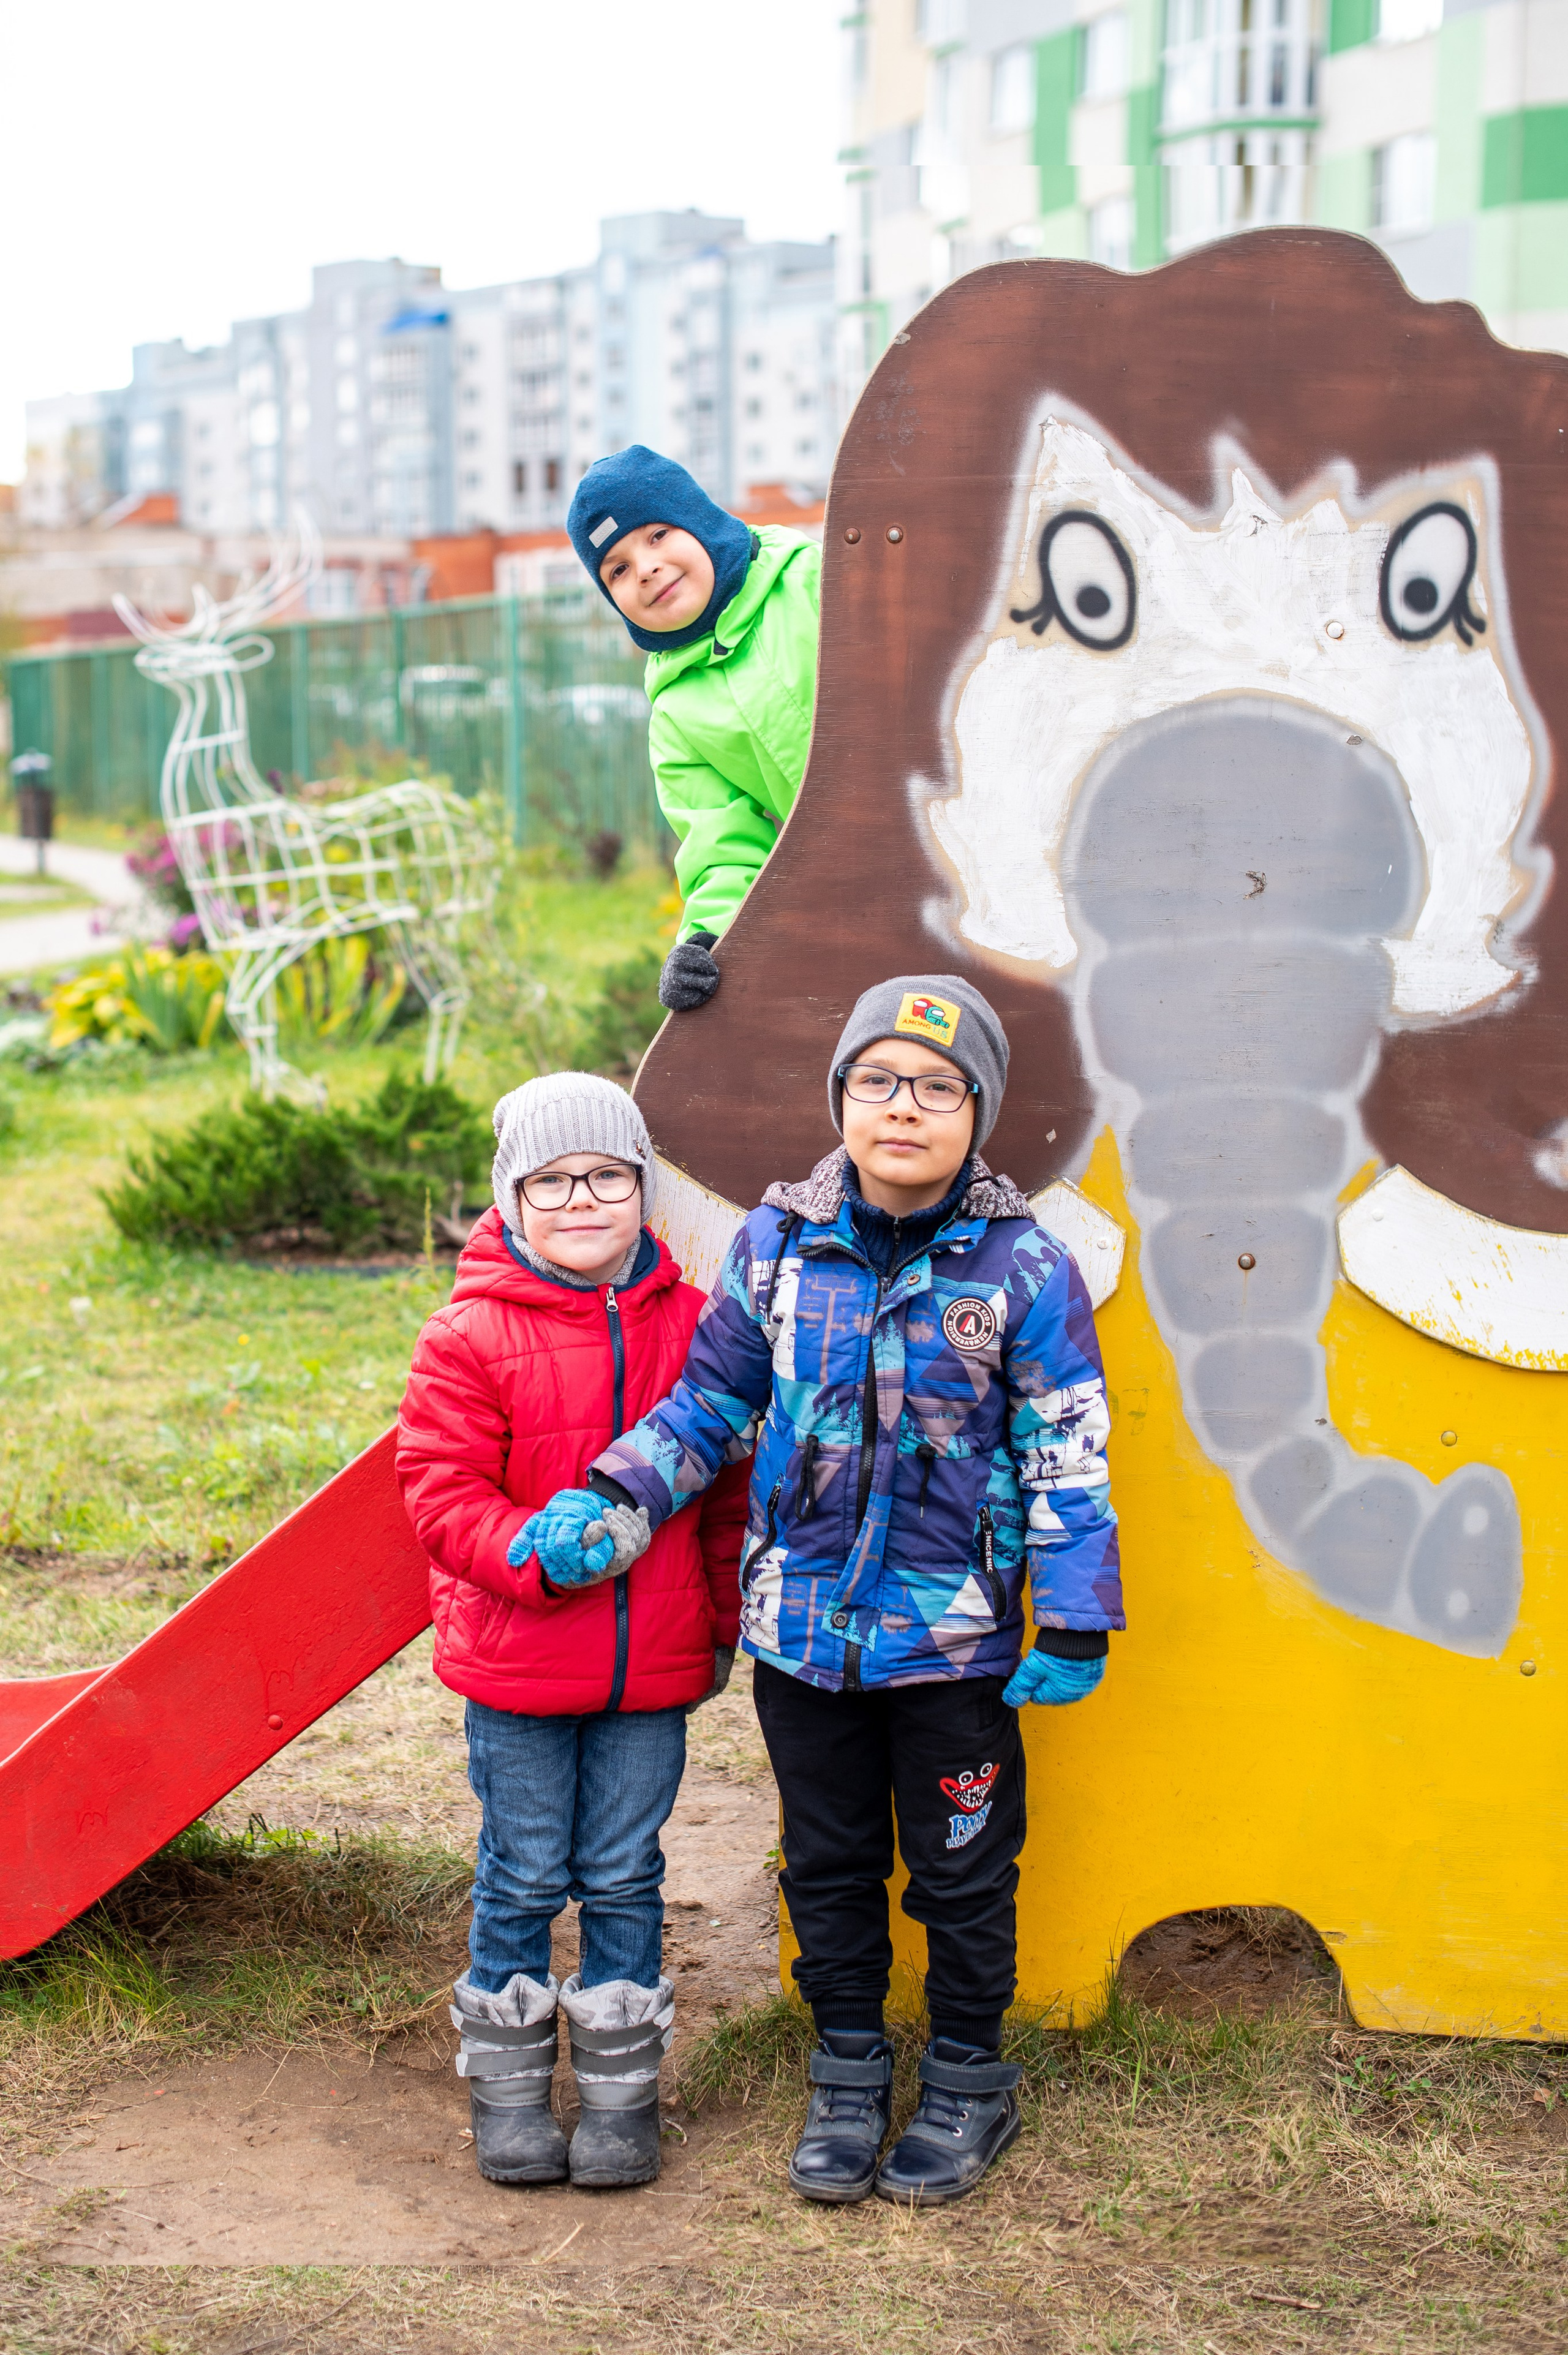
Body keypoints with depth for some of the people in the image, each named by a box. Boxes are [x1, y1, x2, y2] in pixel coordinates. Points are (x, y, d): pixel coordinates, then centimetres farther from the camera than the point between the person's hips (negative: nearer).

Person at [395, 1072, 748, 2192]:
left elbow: (728, 1482, 10)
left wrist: (721, 1622, 12)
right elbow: (442, 1491, -10)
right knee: (523, 1878, 9)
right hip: (515, 1663, -2)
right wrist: (546, 1554, -25)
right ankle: (508, 2088, 24)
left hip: (655, 1667, 2)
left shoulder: (688, 1323, 2)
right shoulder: (471, 1336, -8)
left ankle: (622, 2088, 24)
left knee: (625, 1876, 10)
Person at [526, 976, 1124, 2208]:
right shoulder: (777, 1244, -2)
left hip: (956, 1638, -2)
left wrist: (1075, 1624, -6)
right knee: (828, 1864, 16)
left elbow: (1067, 1453, -5)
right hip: (801, 1628, 3)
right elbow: (710, 1403, 8)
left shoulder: (1023, 1266, -8)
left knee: (961, 1871, 11)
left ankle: (969, 2083, 31)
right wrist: (609, 1500, -6)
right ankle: (849, 2078, 34)